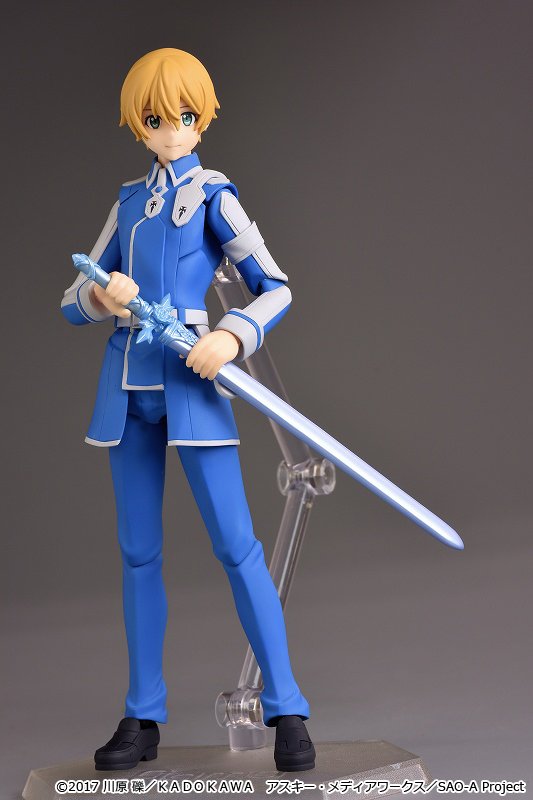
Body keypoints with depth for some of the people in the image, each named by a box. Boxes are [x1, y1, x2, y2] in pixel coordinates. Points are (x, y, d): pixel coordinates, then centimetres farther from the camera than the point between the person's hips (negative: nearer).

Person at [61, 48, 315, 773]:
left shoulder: (212, 196, 2)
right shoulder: (128, 201, 16)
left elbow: (276, 288, -3)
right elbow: (72, 302, 15)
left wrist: (232, 337, -22)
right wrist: (102, 296, -9)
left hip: (190, 385, -5)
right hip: (128, 388, 5)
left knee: (236, 546, -7)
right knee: (139, 554, 7)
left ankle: (286, 712, -1)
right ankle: (144, 718, 15)